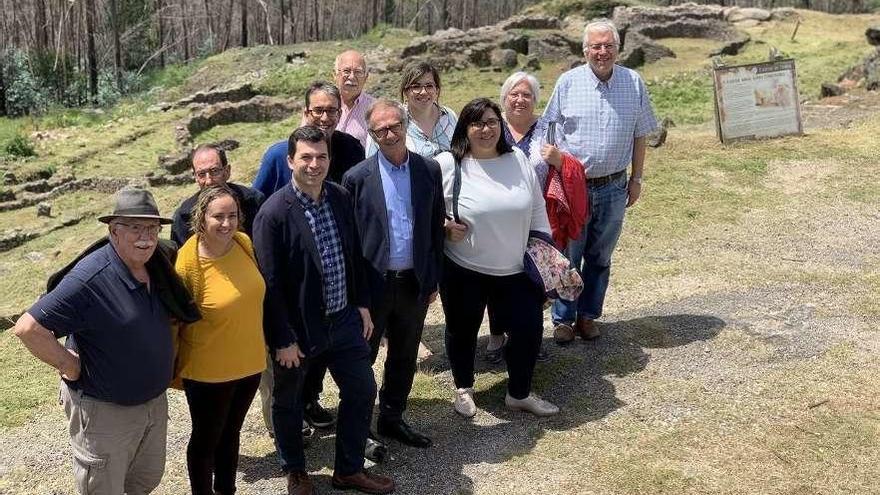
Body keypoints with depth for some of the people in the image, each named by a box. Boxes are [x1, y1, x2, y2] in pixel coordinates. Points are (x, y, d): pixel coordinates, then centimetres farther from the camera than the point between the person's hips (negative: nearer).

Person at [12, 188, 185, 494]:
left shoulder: (156, 266, -3)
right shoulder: (90, 279, -27)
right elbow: (28, 328, -30)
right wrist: (70, 366, -21)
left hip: (154, 400, 7)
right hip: (104, 411, -7)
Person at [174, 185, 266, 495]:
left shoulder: (244, 243, -7)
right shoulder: (188, 264, -24)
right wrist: (172, 370, -4)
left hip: (250, 363, 6)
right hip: (208, 373, -6)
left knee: (231, 434, 24)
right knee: (206, 439, 16)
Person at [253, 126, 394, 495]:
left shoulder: (341, 198, -3)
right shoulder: (274, 212, -20)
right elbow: (270, 283, -18)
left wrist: (362, 304, 10)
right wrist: (283, 340, -16)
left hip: (343, 320, 5)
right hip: (298, 327, -5)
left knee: (362, 390, 13)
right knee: (288, 403, 15)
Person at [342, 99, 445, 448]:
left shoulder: (429, 170, 1)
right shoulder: (357, 177, -8)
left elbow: (436, 227, 6)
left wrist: (434, 278, 6)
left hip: (415, 283, 3)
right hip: (374, 284, -3)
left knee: (405, 357, 16)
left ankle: (392, 419, 34)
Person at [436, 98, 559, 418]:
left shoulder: (519, 161, 0)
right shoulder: (447, 165, -12)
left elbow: (537, 211, 8)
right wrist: (444, 226, -16)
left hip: (515, 272, 3)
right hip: (463, 272, -3)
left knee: (529, 329, 6)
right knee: (462, 332, 15)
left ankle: (520, 394, 29)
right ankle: (463, 389, 40)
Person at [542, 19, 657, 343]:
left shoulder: (634, 84, 0)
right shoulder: (568, 82, -5)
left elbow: (639, 136, 8)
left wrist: (636, 179, 7)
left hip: (613, 188, 2)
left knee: (600, 258, 13)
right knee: (567, 256, 7)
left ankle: (588, 316, 28)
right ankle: (563, 319, 20)